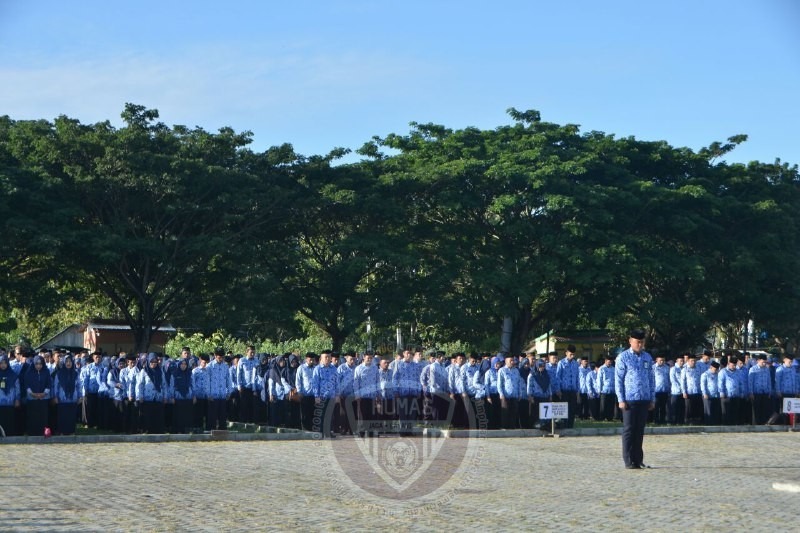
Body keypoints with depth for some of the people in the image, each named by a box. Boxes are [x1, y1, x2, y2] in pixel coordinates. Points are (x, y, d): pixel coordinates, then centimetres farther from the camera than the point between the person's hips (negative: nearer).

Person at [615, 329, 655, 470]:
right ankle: (629, 461, 4)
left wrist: (652, 399, 10)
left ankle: (638, 459, 15)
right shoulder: (623, 357, -2)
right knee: (629, 430, 0)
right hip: (629, 400, -4)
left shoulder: (647, 357, 10)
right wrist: (621, 400, -8)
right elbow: (618, 379, -3)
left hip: (644, 400, 4)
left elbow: (651, 379, 14)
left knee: (640, 430, 9)